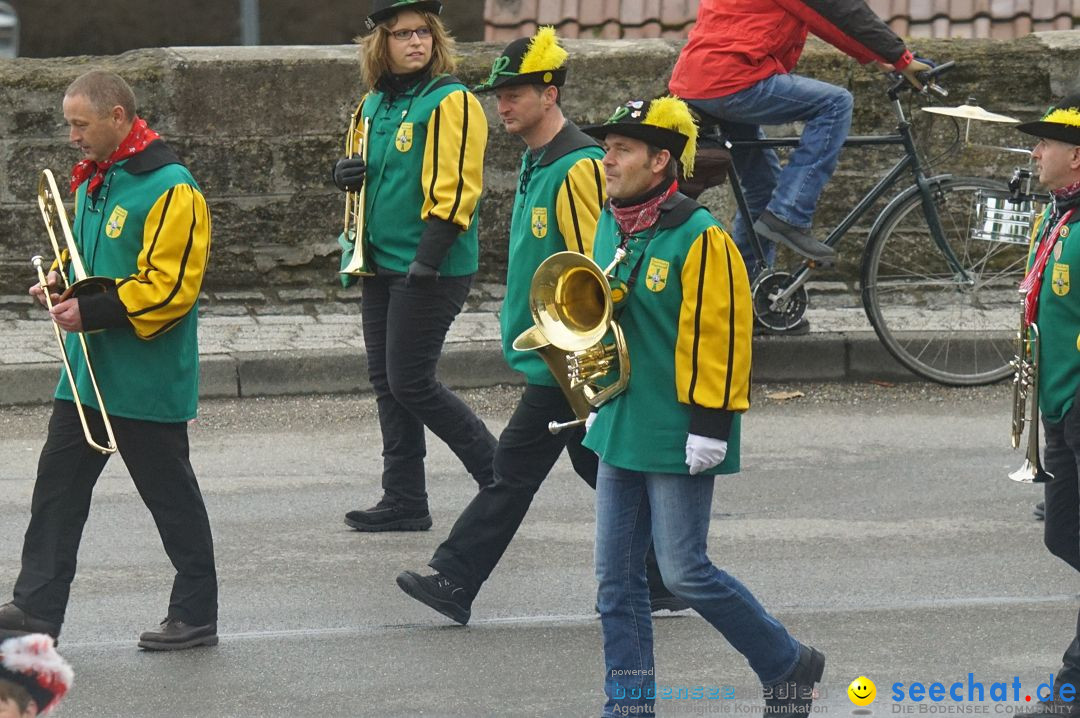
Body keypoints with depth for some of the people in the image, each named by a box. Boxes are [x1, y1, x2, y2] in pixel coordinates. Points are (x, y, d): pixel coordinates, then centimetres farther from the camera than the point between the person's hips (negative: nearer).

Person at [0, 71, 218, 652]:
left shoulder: (170, 191, -17)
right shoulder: (93, 180, 11)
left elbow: (169, 289, -22)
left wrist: (92, 311, -25)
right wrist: (61, 281, 5)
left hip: (146, 379, -9)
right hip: (90, 369, 9)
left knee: (169, 492, 2)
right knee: (58, 481, 6)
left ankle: (197, 614, 12)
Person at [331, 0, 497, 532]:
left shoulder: (450, 102, -12)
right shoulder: (374, 105, 12)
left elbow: (455, 189, -18)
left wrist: (428, 260, -24)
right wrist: (347, 174, 2)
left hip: (431, 269, -8)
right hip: (382, 265, 8)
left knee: (410, 383, -7)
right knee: (386, 382, 8)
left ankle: (499, 475, 7)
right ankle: (404, 502, 14)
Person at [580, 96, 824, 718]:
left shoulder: (697, 236, -16)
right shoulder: (611, 226, 9)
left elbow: (720, 332, -18)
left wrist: (711, 423, -20)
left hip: (679, 439, -8)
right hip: (620, 432, 8)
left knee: (686, 572, -5)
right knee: (617, 575, 7)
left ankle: (789, 666, 13)